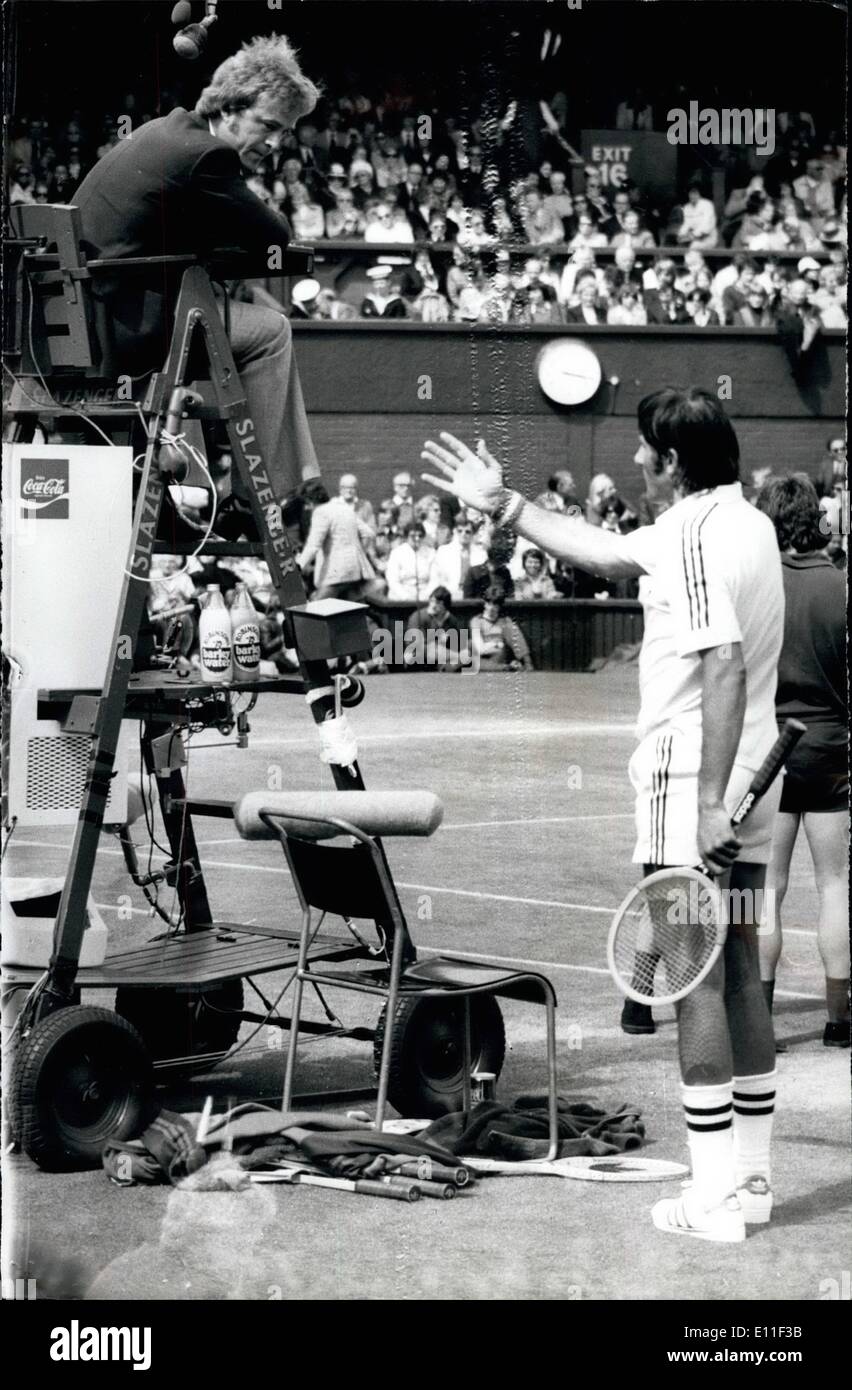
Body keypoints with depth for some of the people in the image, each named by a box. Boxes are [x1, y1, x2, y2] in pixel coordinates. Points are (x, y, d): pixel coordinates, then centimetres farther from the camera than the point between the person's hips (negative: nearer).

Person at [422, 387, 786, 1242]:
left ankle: (713, 1199, -2)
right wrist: (502, 505, 31)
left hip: (692, 783, -9)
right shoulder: (746, 524, 15)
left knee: (695, 980, -5)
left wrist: (709, 800, -27)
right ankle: (751, 1177, 19)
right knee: (738, 973, 13)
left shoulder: (693, 535, -15)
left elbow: (725, 667, -25)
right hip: (746, 782, 9)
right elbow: (604, 553, 26)